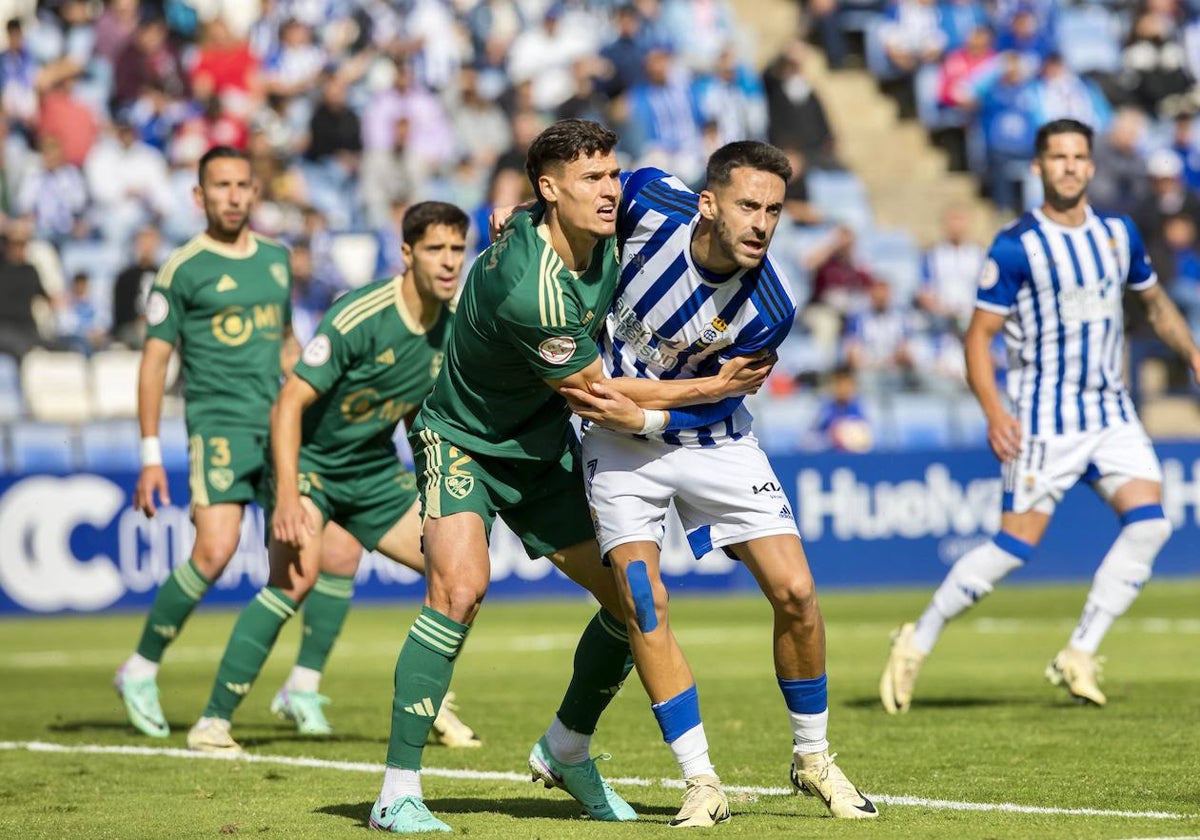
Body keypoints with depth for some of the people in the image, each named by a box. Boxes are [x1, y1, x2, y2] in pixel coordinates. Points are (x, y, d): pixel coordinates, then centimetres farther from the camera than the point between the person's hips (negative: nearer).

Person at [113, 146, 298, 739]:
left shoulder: (276, 259, 14)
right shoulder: (183, 269, -3)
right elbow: (154, 361, -2)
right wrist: (150, 455, -7)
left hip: (278, 425, 6)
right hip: (218, 424, -6)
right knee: (215, 550, -20)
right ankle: (141, 672, -2)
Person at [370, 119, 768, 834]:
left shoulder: (606, 243, -9)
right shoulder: (526, 290, -34)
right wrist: (714, 388, -20)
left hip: (544, 448, 8)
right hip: (463, 444, -8)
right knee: (460, 588, -28)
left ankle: (567, 750, 28)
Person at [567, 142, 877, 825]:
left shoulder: (771, 308, -23)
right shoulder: (651, 203, -21)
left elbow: (709, 396, -14)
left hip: (712, 442, 0)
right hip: (620, 442, 0)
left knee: (796, 593, -8)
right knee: (643, 601, -14)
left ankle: (813, 758, 15)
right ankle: (701, 783, -7)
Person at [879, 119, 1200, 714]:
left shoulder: (1119, 234, 8)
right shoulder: (1016, 247, -9)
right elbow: (979, 335, -8)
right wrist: (993, 412, -20)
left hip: (1111, 413, 5)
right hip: (1043, 422, -5)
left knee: (1149, 523, -14)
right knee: (1016, 543, -9)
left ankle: (1079, 656, -5)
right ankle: (916, 643, 8)